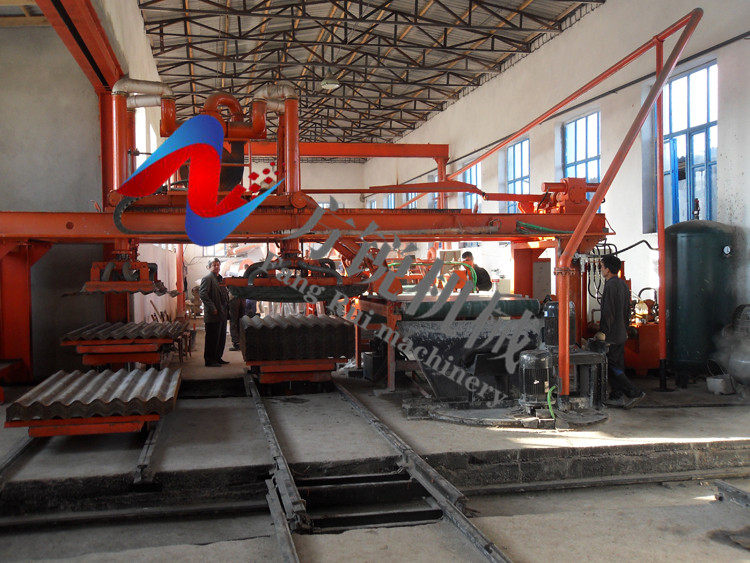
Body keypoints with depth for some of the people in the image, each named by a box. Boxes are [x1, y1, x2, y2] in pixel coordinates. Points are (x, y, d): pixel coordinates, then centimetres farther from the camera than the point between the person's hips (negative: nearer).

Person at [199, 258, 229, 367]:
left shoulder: (220, 278, 19)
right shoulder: (207, 278, -9)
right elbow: (203, 294, -18)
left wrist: (226, 301, 11)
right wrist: (212, 308, -21)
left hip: (222, 314, 9)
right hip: (213, 316, -9)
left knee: (221, 338, 13)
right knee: (212, 338, -4)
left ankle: (218, 358, 22)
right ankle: (209, 360, 3)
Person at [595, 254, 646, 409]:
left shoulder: (611, 285, -16)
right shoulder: (623, 284, 14)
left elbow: (608, 312, -21)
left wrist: (603, 332, -18)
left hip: (612, 335, -10)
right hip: (621, 333, 10)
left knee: (612, 366, -5)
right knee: (617, 366, 12)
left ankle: (634, 393, -8)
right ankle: (617, 397, 15)